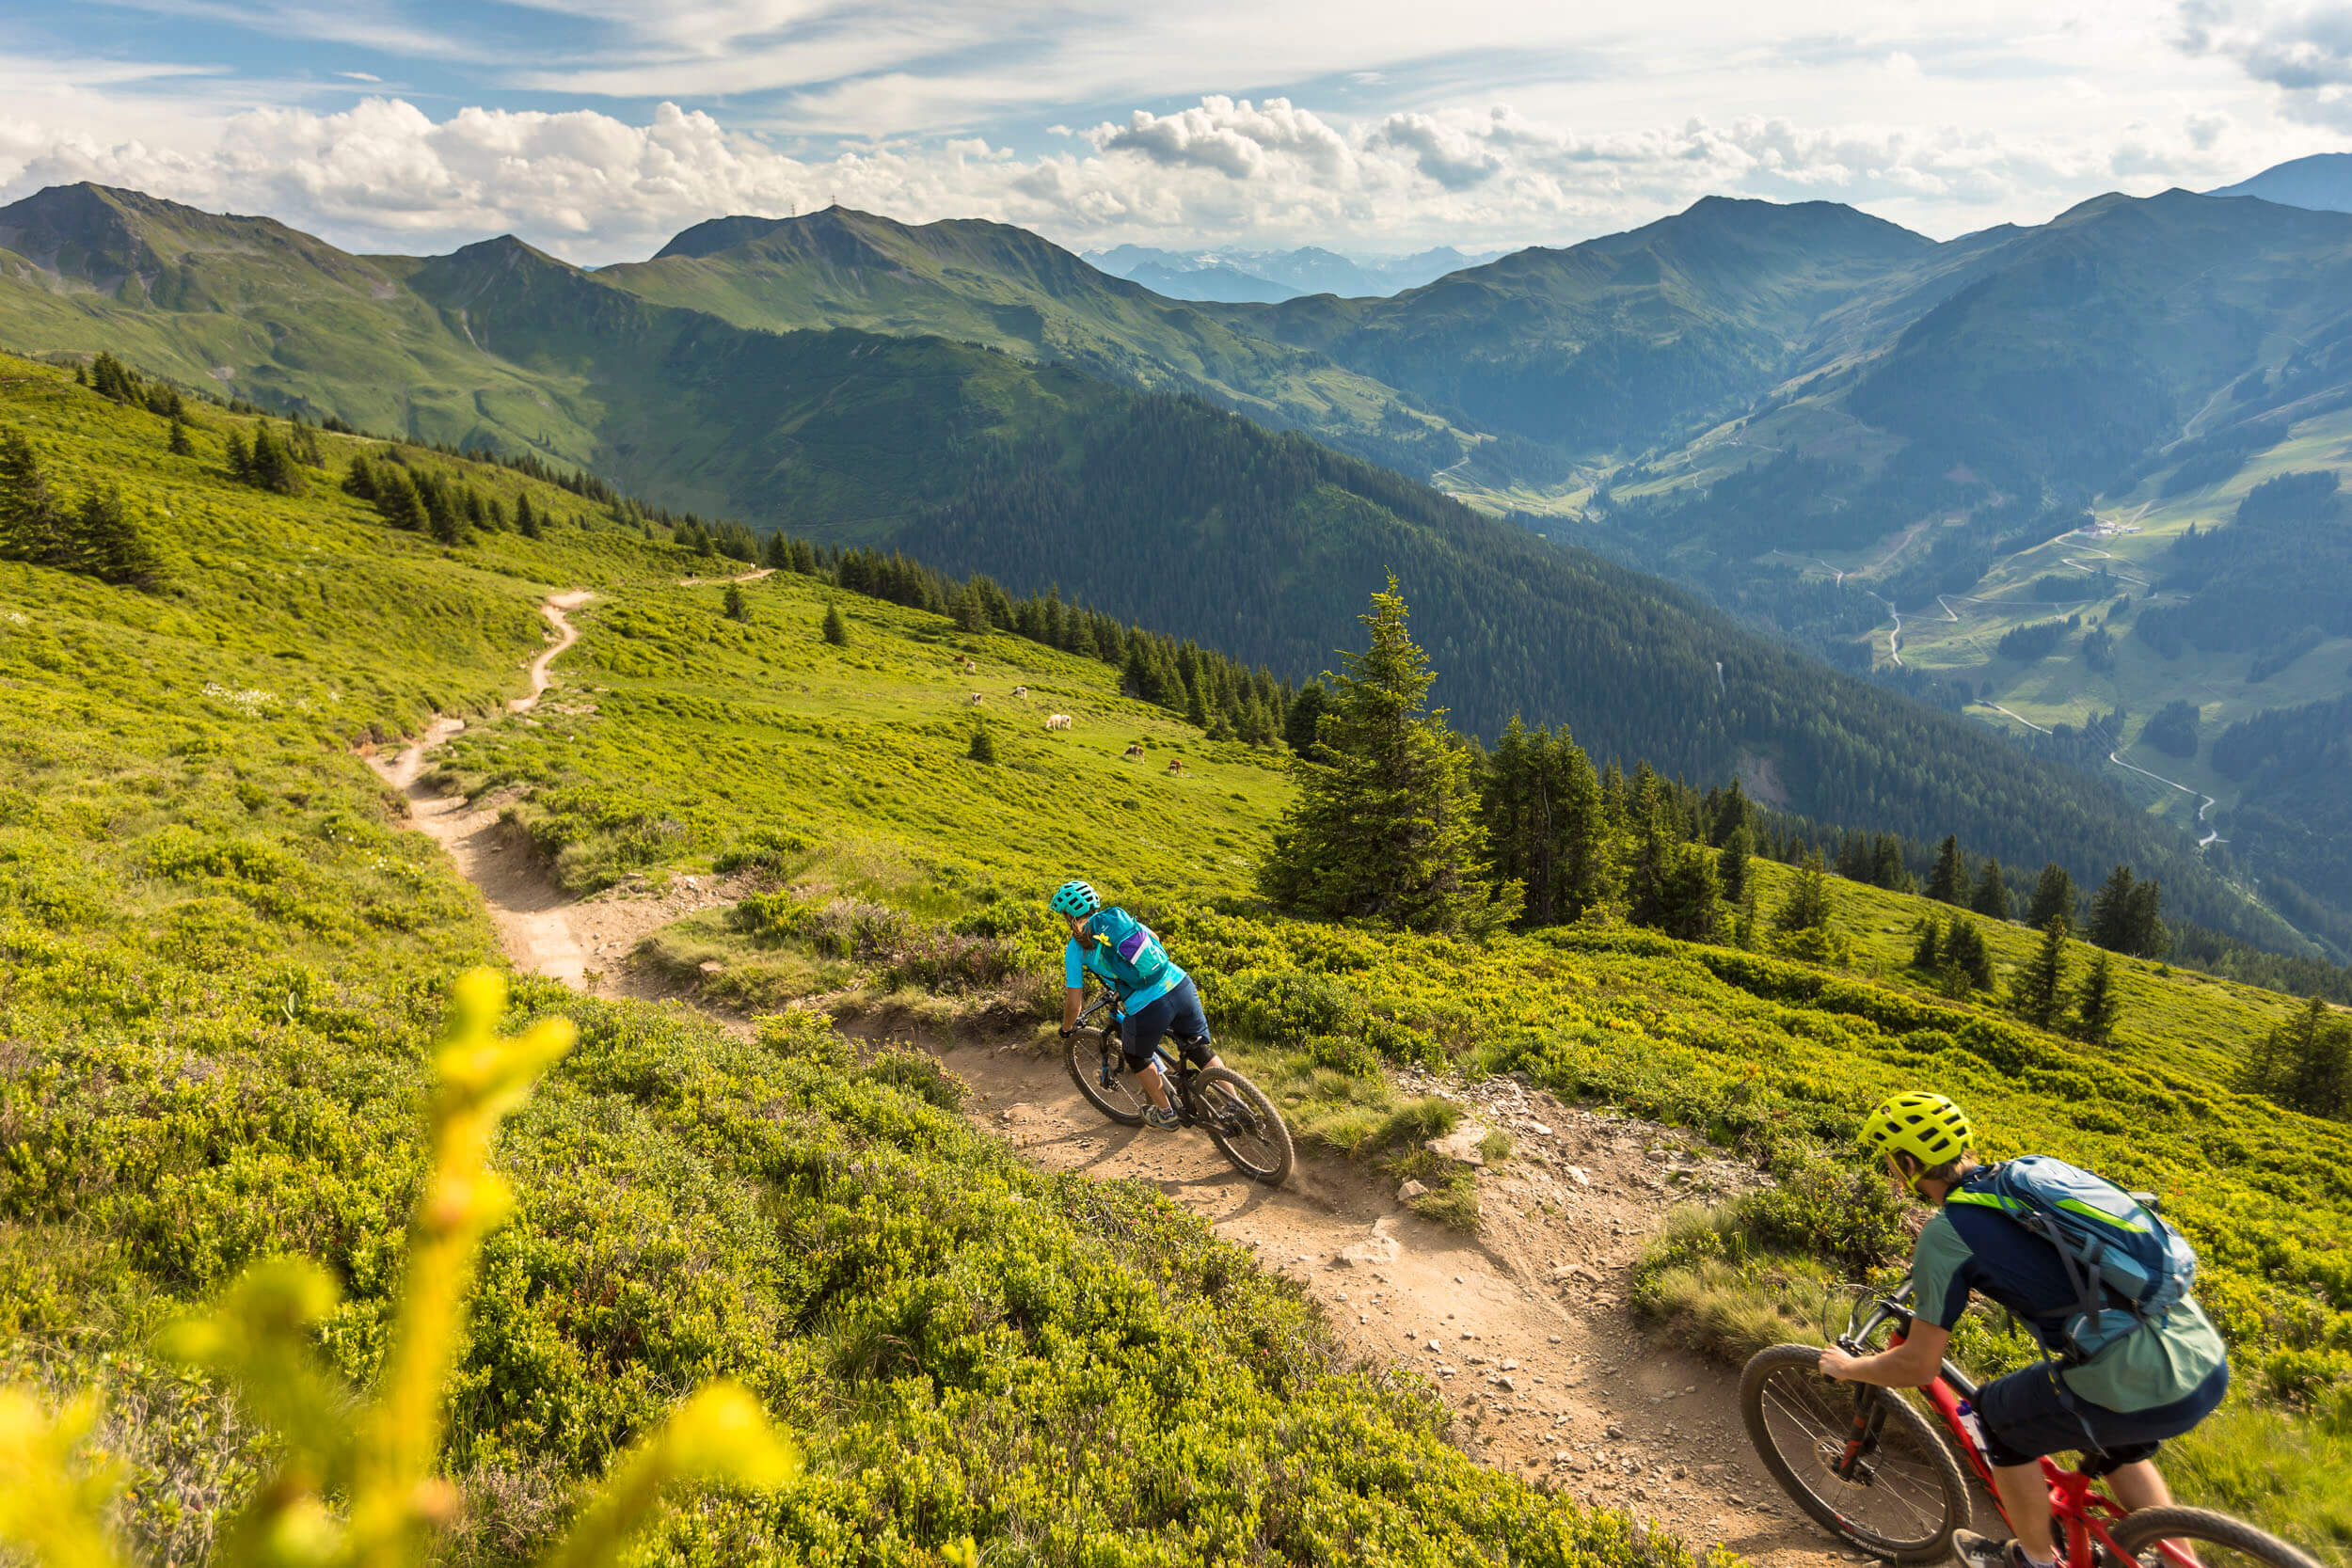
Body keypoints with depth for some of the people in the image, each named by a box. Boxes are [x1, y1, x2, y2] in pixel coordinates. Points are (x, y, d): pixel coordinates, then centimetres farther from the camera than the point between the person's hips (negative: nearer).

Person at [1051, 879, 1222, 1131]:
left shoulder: (1076, 948, 6)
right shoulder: (1117, 916, 19)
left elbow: (1074, 1002, 7)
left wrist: (1067, 1029, 28)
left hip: (1147, 1008, -4)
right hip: (1181, 985, 4)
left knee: (1136, 1056, 27)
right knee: (1200, 1051, 23)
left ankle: (1165, 1113, 38)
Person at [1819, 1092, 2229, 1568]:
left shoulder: (1946, 1232, -10)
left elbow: (1919, 1366, -3)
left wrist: (1847, 1368, 15)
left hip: (2149, 1391, -7)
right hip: (2213, 1363, 7)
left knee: (1999, 1414, 19)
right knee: (2115, 1447, 36)